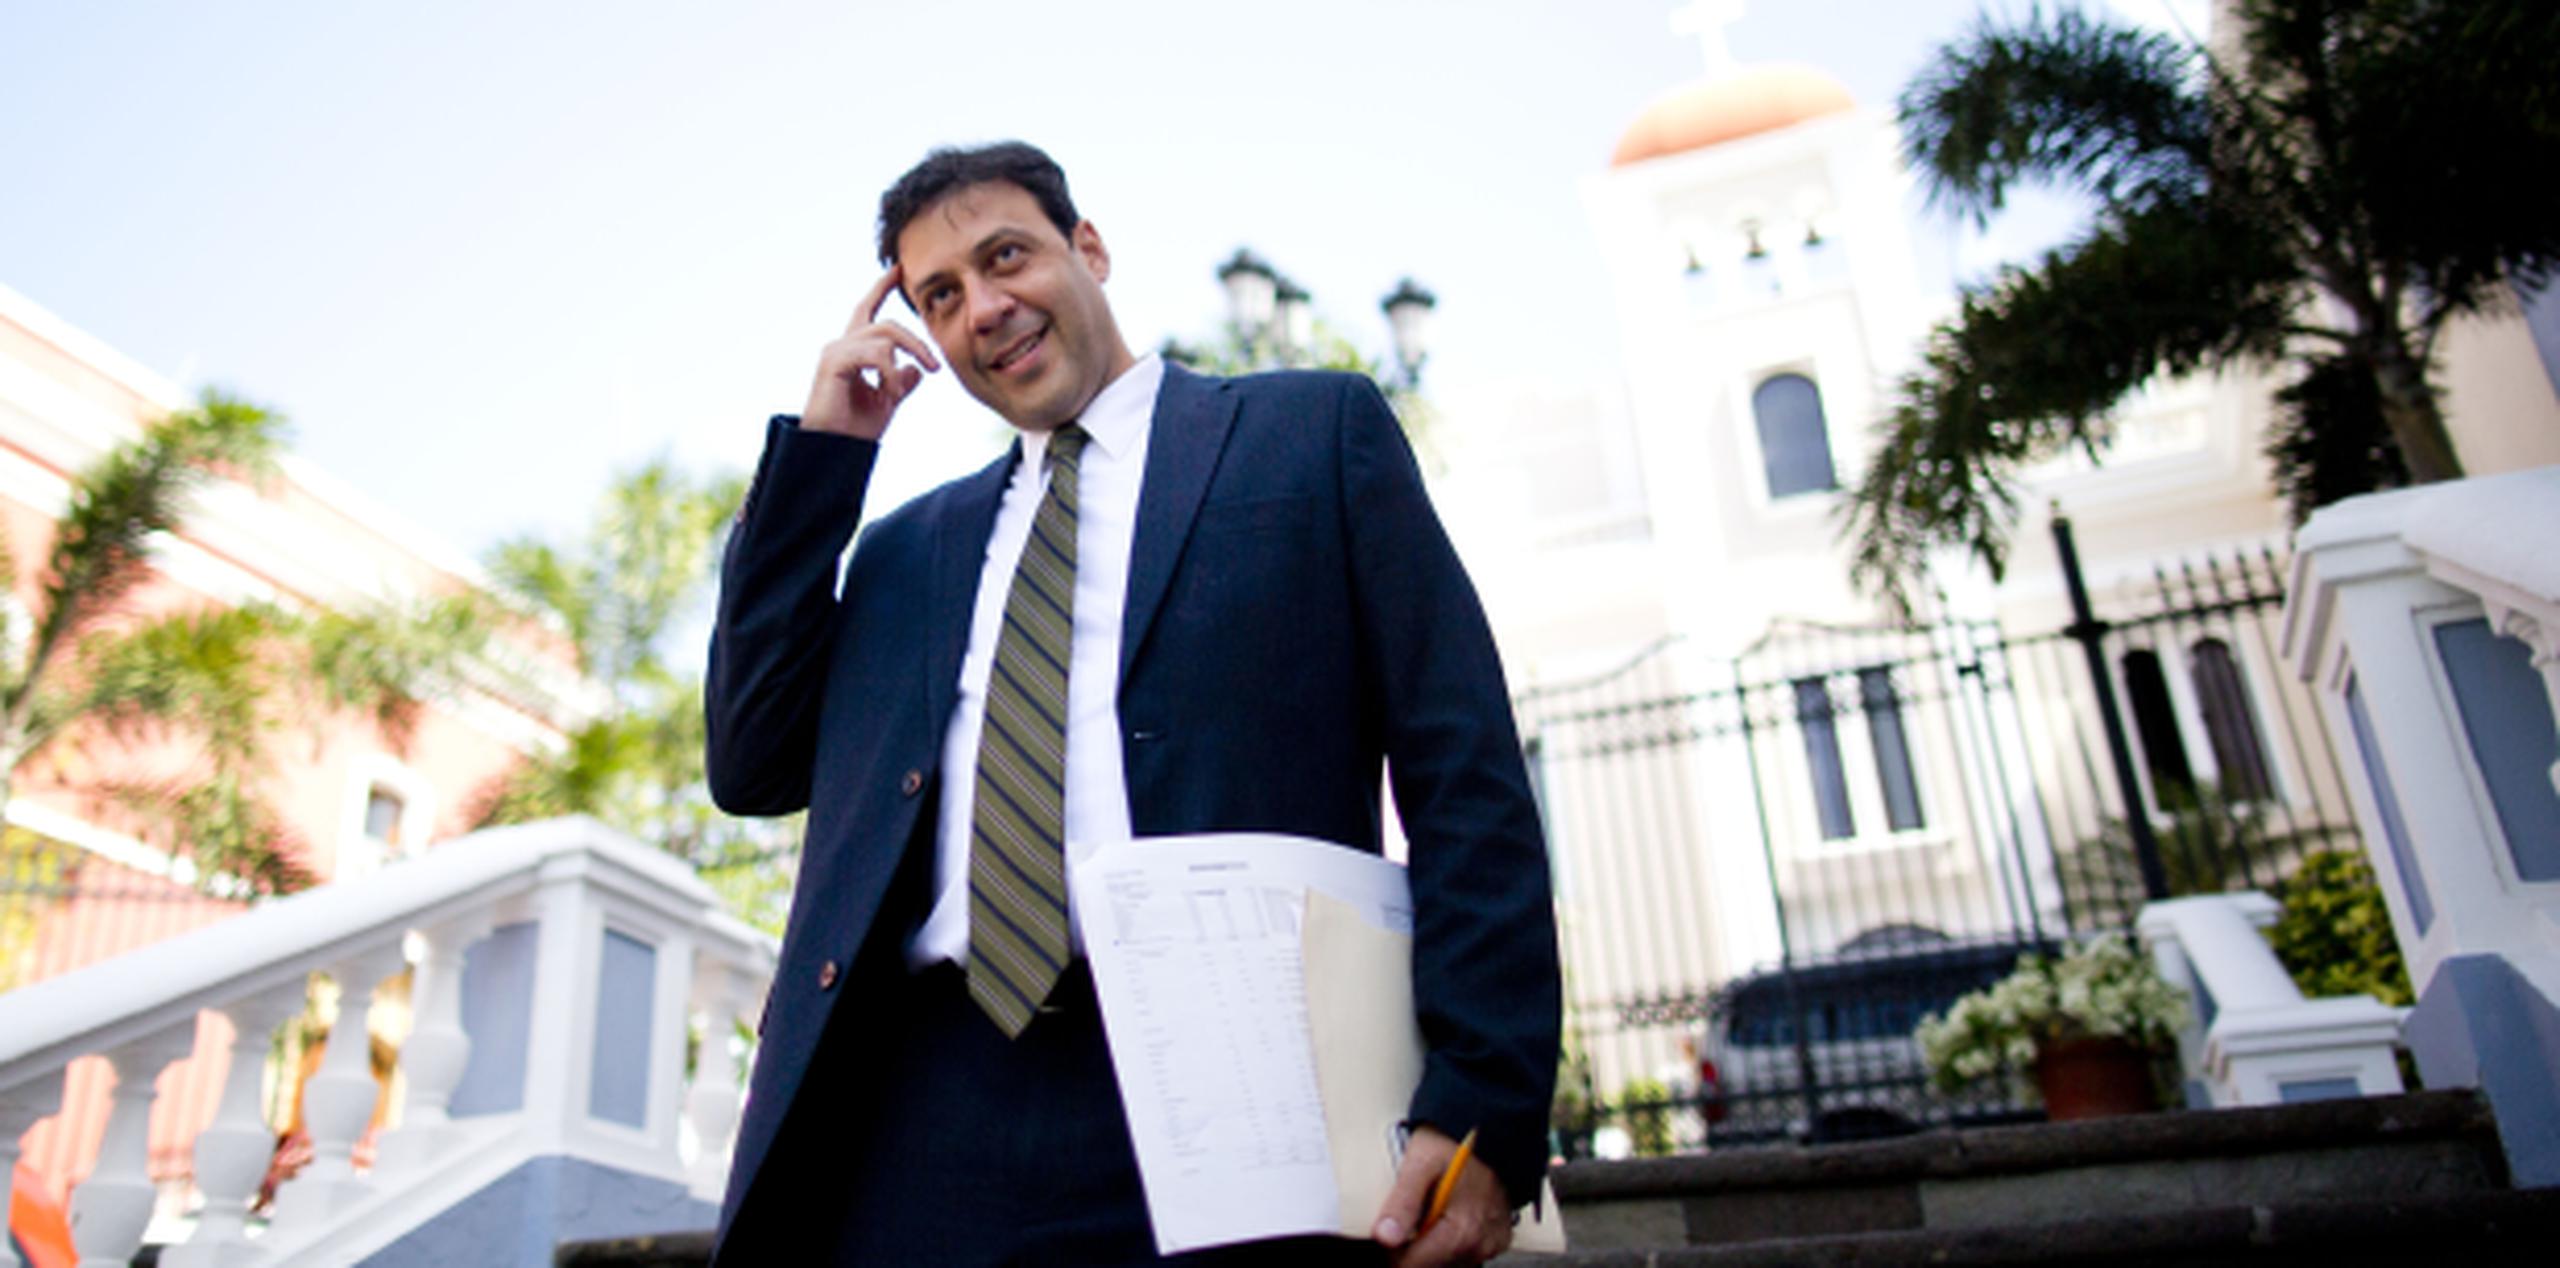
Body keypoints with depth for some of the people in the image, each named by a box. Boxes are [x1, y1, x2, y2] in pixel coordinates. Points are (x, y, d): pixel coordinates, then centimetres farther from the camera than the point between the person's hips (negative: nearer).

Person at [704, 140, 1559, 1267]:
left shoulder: (1316, 432, 7)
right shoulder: (912, 542, 21)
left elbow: (1465, 775, -1)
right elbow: (753, 767, 12)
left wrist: (1484, 1102, -11)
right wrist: (823, 451, 10)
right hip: (926, 1107, 4)